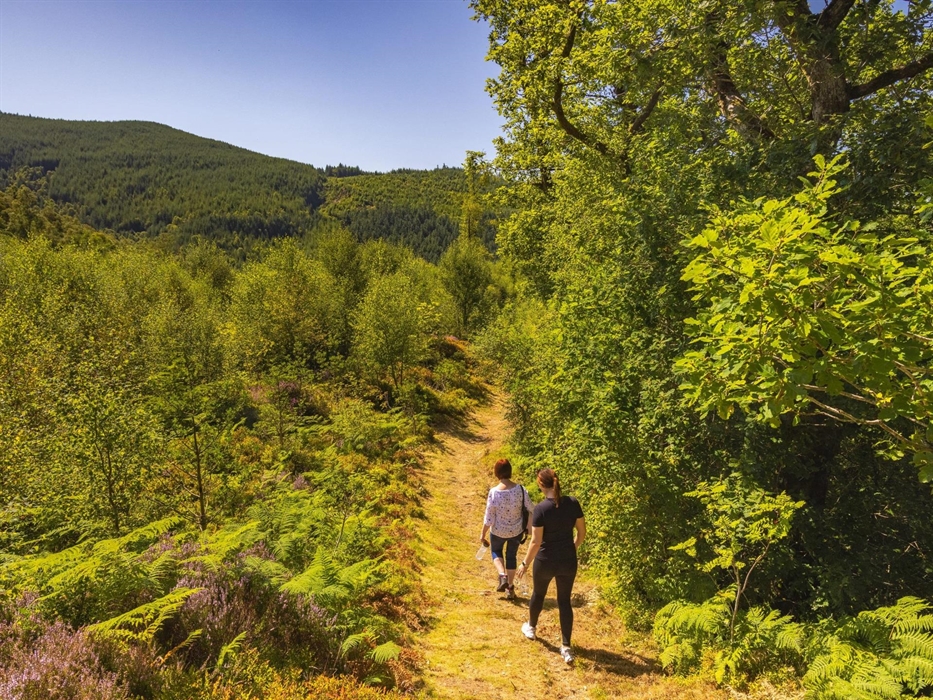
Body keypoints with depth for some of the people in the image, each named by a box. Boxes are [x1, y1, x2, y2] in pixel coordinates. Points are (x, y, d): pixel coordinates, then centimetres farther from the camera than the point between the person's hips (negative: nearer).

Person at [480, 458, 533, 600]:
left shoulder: (493, 492, -24)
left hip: (498, 531, -2)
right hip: (516, 530, 2)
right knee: (511, 556, 23)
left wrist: (483, 534, -1)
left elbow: (489, 518, -16)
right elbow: (530, 511, -9)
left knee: (496, 551, 27)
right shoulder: (520, 489, -18)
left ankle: (502, 575, 4)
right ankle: (510, 589, 29)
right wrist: (530, 529, 8)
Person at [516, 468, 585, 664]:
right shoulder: (573, 503, -9)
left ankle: (531, 628, 46)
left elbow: (536, 542, -18)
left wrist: (525, 563, -5)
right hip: (568, 562, 3)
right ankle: (566, 647, 17)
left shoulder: (541, 508, -21)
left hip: (545, 562, -2)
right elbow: (582, 532, 2)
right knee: (565, 601, 15)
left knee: (538, 594, 23)